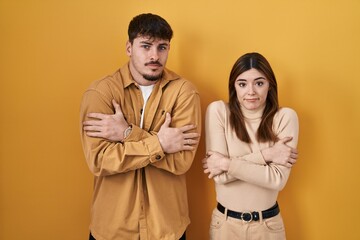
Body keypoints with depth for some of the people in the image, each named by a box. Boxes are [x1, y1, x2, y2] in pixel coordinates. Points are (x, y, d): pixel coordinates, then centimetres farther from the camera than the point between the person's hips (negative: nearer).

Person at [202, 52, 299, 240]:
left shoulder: (285, 117, -10)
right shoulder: (218, 111, -12)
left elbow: (278, 179, -18)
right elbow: (219, 175, -17)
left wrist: (227, 164, -20)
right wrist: (265, 155, -20)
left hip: (268, 223, 1)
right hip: (225, 222, 0)